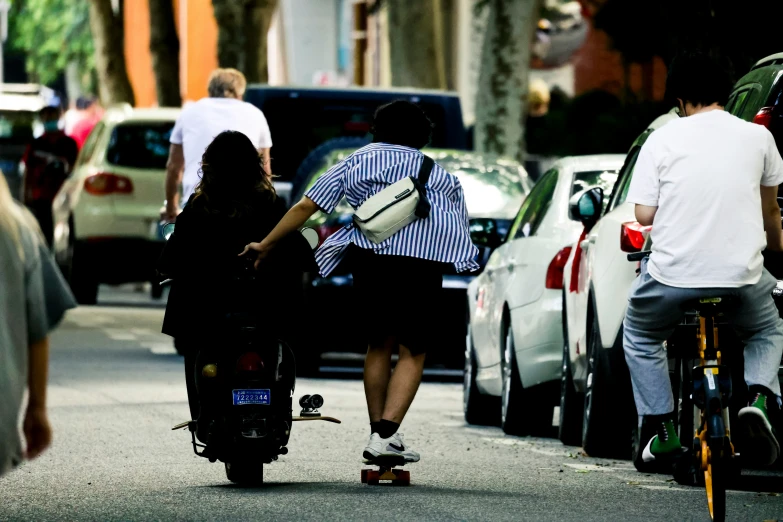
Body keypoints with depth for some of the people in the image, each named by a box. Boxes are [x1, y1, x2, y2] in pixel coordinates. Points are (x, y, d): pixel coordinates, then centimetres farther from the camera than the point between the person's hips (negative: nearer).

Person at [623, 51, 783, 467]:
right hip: (742, 276, 1)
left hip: (674, 274, -1)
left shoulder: (662, 140, -1)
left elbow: (644, 215, -2)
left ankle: (663, 428, 16)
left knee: (640, 338, 29)